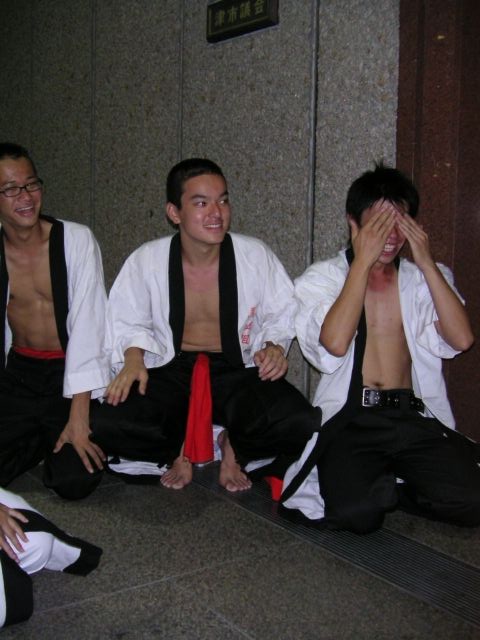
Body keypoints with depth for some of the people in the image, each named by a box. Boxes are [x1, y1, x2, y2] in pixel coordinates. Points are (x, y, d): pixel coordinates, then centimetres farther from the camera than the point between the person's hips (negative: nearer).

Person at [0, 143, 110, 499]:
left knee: (75, 481, -15)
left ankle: (64, 436, 18)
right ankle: (40, 439, 20)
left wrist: (78, 416, -20)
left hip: (69, 373, -3)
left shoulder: (77, 240, -12)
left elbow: (87, 323, -16)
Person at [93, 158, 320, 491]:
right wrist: (134, 357, -12)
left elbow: (282, 313, 8)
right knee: (108, 427, -27)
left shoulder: (256, 255, -5)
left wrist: (274, 345, -11)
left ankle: (235, 448, 8)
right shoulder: (146, 260, -3)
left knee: (301, 423, -29)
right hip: (170, 373, 1)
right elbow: (128, 322, 8)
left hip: (238, 372, 0)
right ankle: (178, 448, 8)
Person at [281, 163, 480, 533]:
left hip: (415, 419, 3)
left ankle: (388, 488, 5)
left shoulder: (426, 279, 15)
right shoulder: (322, 278, 6)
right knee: (355, 512, -29)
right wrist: (363, 260, -9)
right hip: (350, 419, -3)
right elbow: (335, 343, -15)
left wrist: (426, 262, -4)